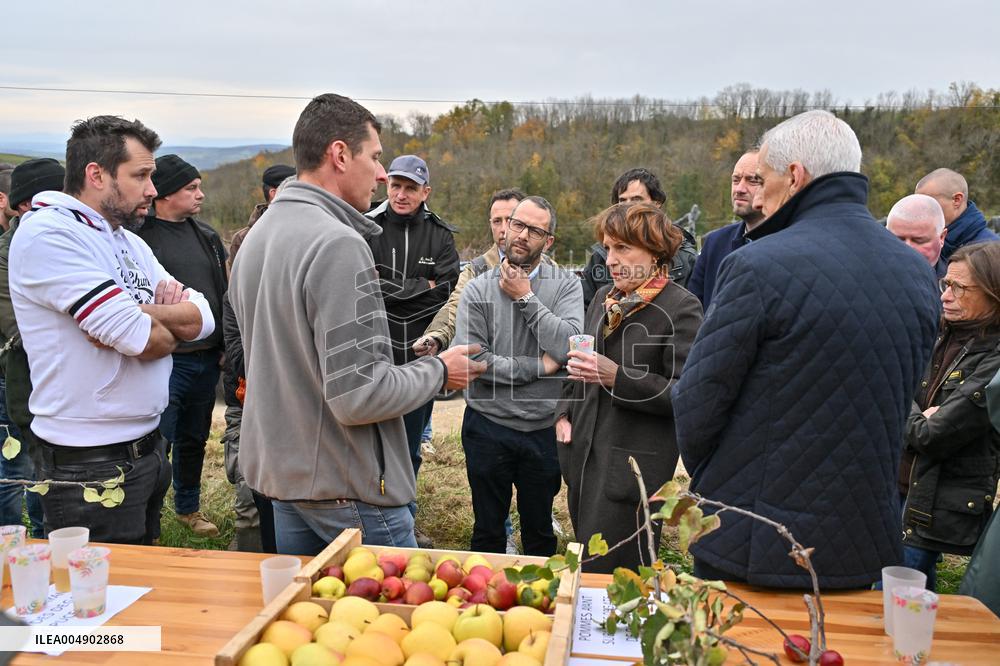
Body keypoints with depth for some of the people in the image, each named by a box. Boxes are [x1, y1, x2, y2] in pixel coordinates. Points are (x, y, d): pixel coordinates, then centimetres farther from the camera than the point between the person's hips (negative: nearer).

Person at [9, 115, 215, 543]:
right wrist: (171, 327, -3)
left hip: (148, 449, 8)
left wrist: (141, 314, -17)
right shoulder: (47, 234, -16)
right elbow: (142, 340, -25)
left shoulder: (130, 242, 11)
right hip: (91, 464, -8)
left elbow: (203, 319, 1)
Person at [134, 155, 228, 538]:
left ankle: (188, 507, 34)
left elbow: (224, 292, 17)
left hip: (207, 358, 7)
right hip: (167, 359, -6)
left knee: (194, 438, 18)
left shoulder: (206, 236, 12)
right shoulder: (142, 237, -9)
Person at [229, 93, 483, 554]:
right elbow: (358, 395, -26)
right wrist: (439, 370, -10)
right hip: (348, 490, -9)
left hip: (281, 476, 9)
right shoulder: (338, 244, -22)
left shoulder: (257, 236, 8)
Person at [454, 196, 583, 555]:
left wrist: (526, 297, -15)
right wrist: (538, 367, -14)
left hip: (544, 428, 0)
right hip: (488, 428, 0)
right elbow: (472, 360, -15)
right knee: (488, 532, 17)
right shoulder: (478, 290, -4)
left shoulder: (566, 285, -2)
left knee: (540, 533, 18)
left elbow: (567, 347, -18)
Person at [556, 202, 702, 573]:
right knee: (585, 567, 16)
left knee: (606, 573, -4)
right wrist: (564, 413, 11)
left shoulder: (680, 309, -11)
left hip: (634, 464, -7)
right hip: (584, 456, 7)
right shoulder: (604, 298, 11)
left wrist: (617, 378, -23)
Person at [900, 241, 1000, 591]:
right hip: (906, 493, 7)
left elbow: (933, 438, -19)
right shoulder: (948, 339, 7)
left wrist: (905, 417, -2)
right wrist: (919, 418, -9)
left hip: (941, 511, -7)